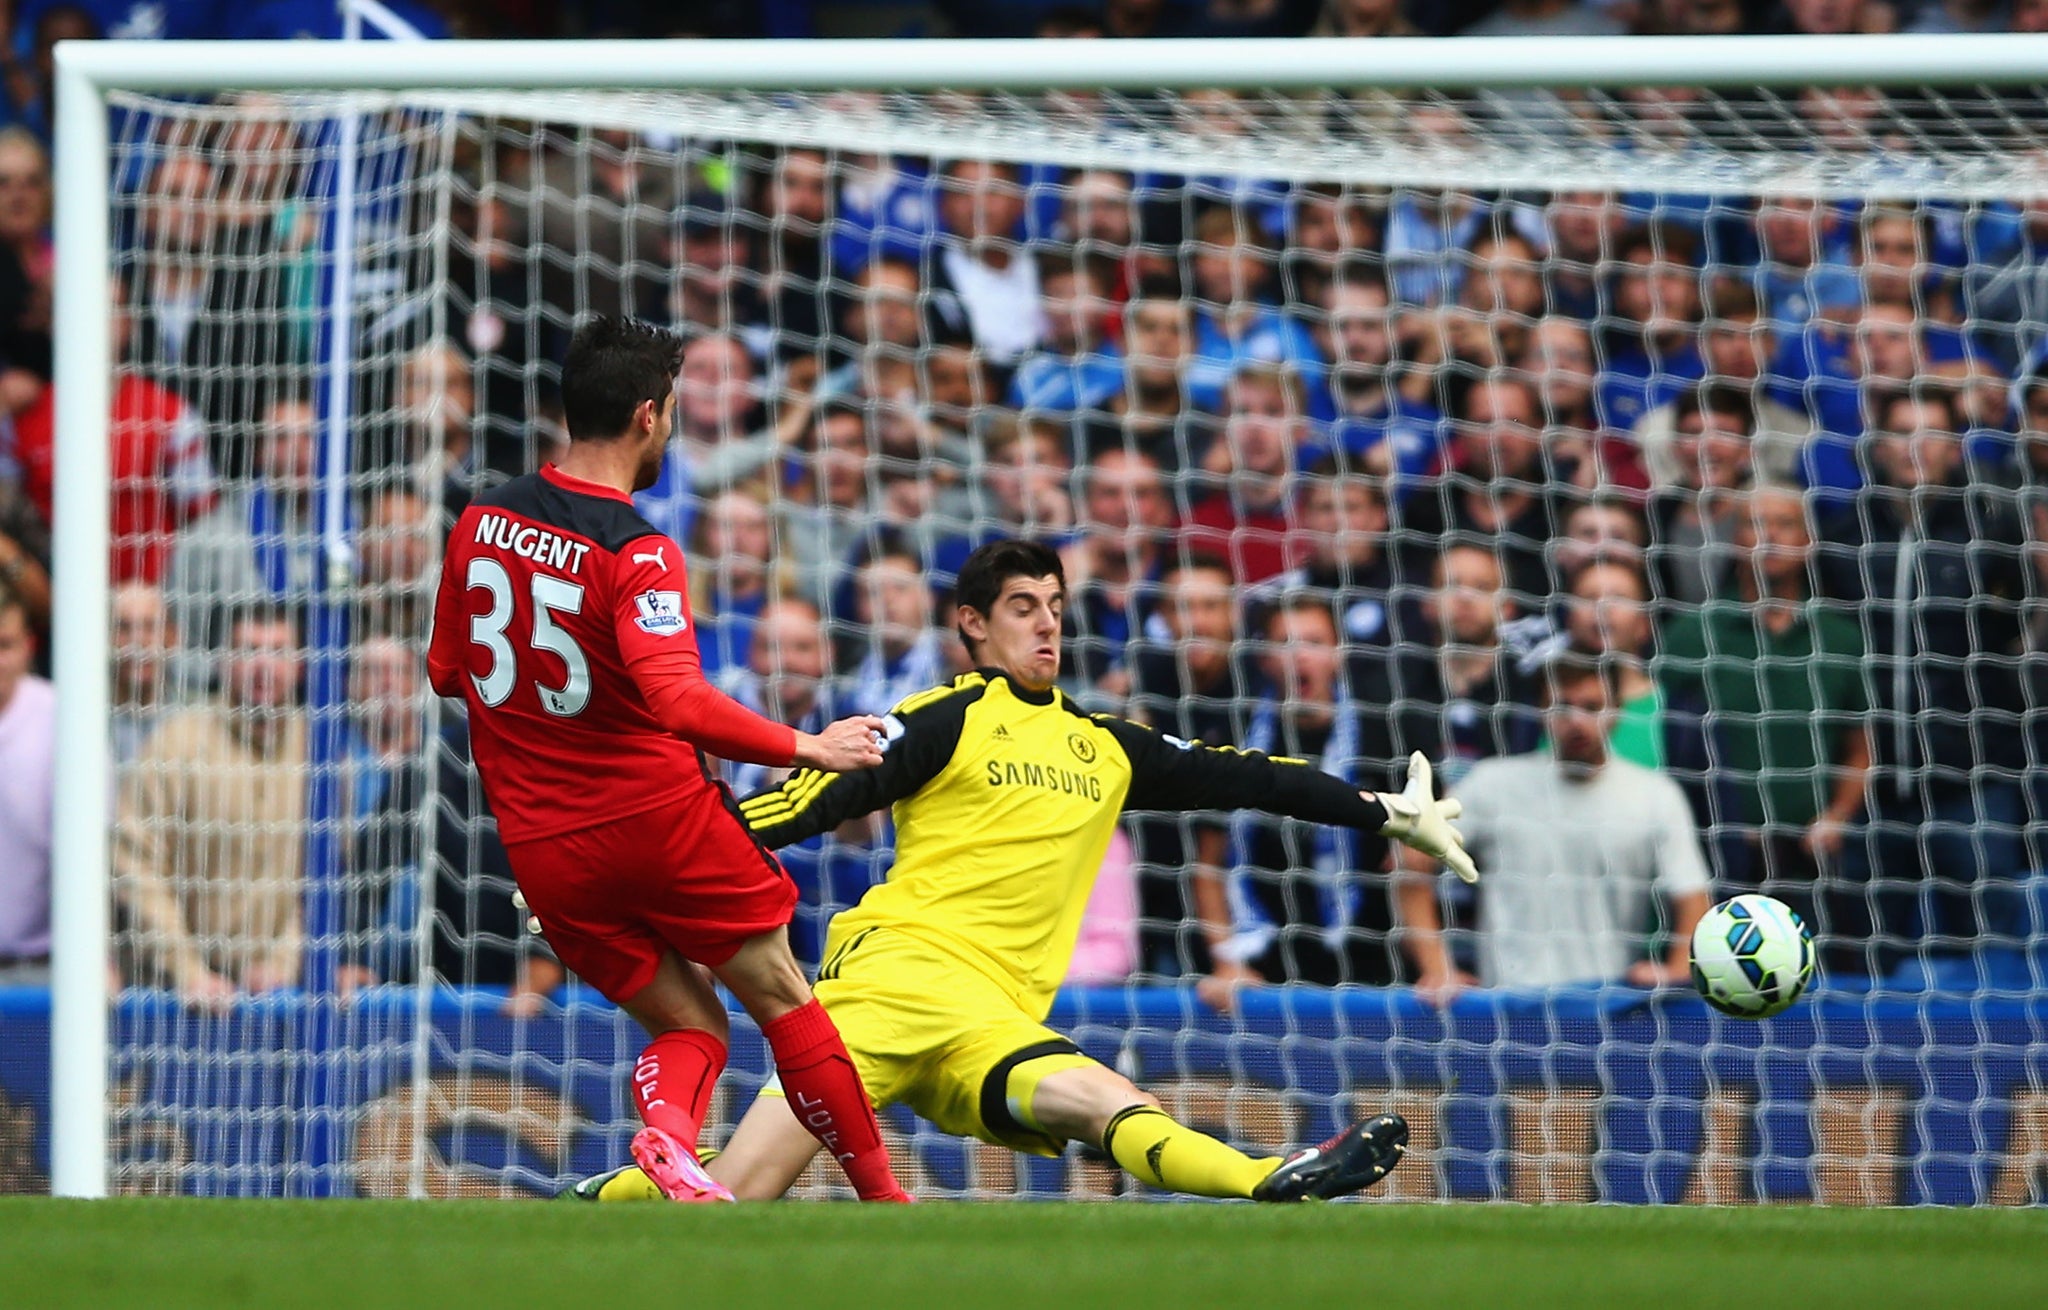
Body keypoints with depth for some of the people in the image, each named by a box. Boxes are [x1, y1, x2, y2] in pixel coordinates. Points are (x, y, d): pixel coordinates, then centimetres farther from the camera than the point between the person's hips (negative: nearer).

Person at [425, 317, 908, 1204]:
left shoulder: (481, 521, 4)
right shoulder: (636, 554, -16)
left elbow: (446, 671, 16)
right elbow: (679, 703, -28)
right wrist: (806, 748, -20)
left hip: (544, 853, 5)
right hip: (659, 816, -5)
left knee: (689, 1023, 12)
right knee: (782, 999, 10)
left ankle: (666, 1127, -19)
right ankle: (884, 1197, 11)